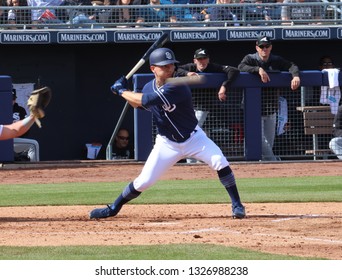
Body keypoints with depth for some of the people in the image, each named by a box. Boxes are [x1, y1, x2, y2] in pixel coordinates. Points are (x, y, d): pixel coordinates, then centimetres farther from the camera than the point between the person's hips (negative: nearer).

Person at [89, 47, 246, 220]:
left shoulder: (176, 87, -27)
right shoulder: (149, 87, -4)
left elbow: (144, 101, -31)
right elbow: (138, 104, 17)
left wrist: (122, 91, -17)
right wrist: (125, 92, -3)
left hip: (193, 138, -4)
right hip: (167, 144, 4)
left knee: (220, 162, -24)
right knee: (143, 181, -2)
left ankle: (237, 205, -12)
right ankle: (113, 208, 18)